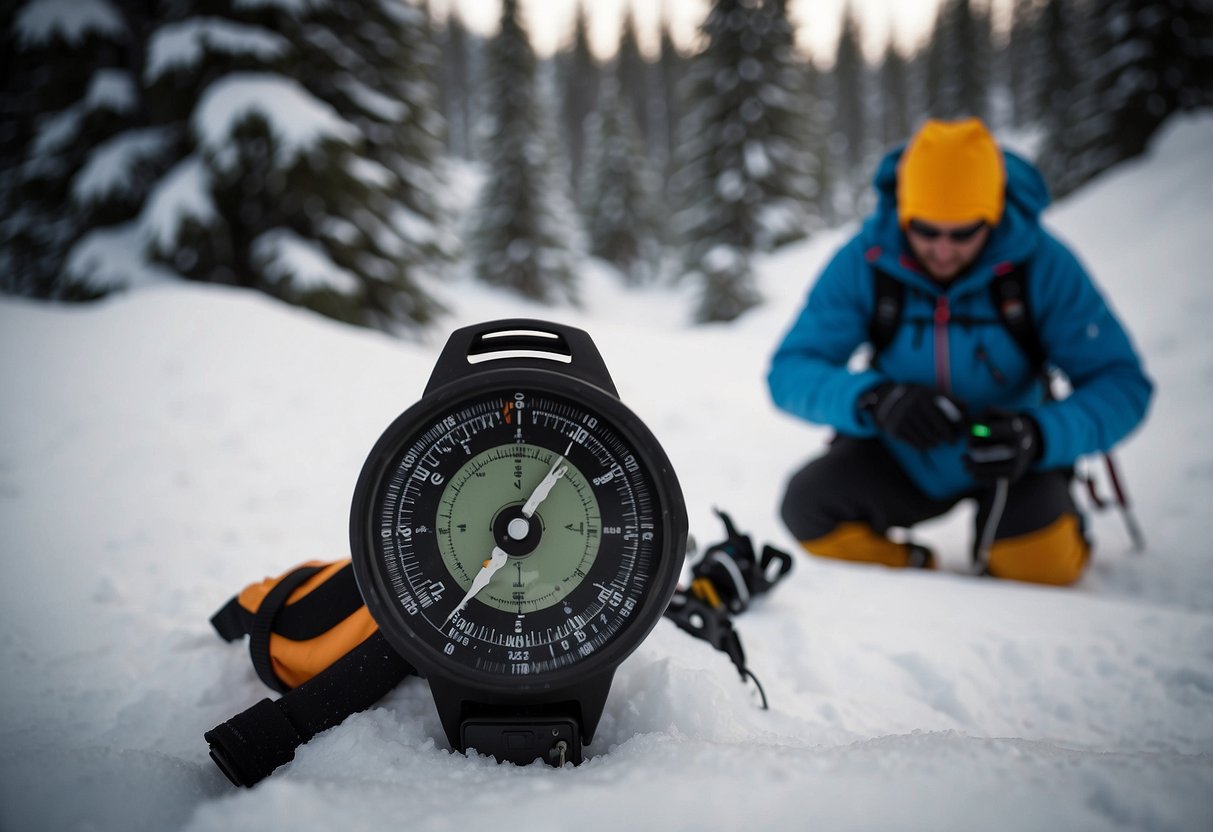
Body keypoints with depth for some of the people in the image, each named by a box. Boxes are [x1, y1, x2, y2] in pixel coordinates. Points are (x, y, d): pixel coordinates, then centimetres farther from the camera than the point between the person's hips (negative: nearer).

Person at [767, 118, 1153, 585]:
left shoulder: (1042, 265, -19)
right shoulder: (864, 262, -18)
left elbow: (1121, 383, -19)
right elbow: (790, 372, -20)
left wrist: (1039, 435, -40)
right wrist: (873, 399, -41)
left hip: (1008, 461, -1)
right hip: (902, 461, 2)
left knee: (1040, 563, -30)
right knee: (807, 503, -23)